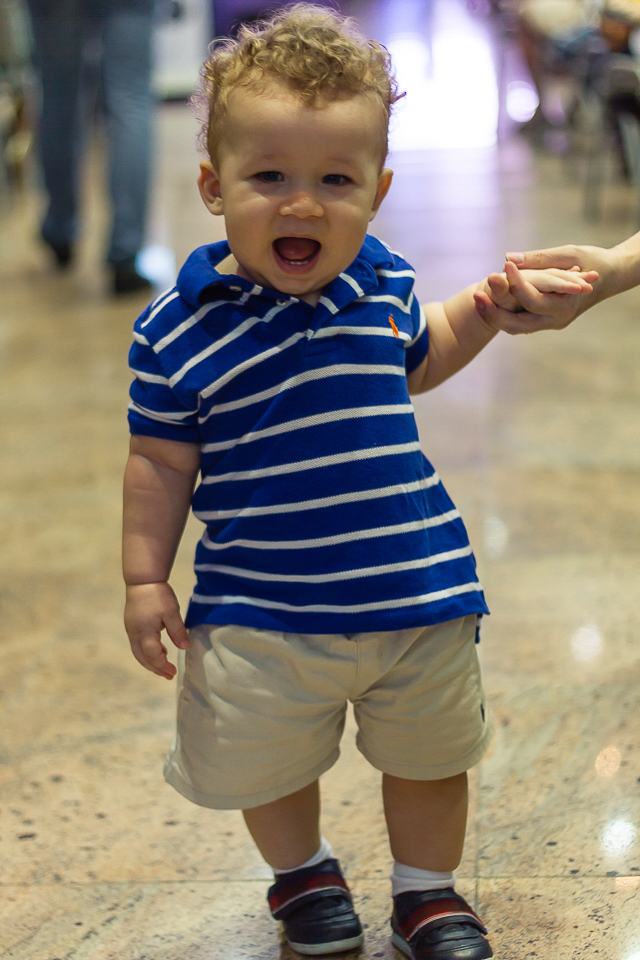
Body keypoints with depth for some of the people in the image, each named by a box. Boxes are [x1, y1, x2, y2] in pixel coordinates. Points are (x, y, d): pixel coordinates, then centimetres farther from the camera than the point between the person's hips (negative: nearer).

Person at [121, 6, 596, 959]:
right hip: (262, 617, -2)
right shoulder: (178, 330, -13)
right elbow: (162, 460, -2)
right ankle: (301, 872, 46)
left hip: (416, 596, 2)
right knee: (266, 765, 15)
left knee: (430, 759, 18)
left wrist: (491, 302, 6)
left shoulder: (384, 284, -3)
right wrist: (144, 578, -3)